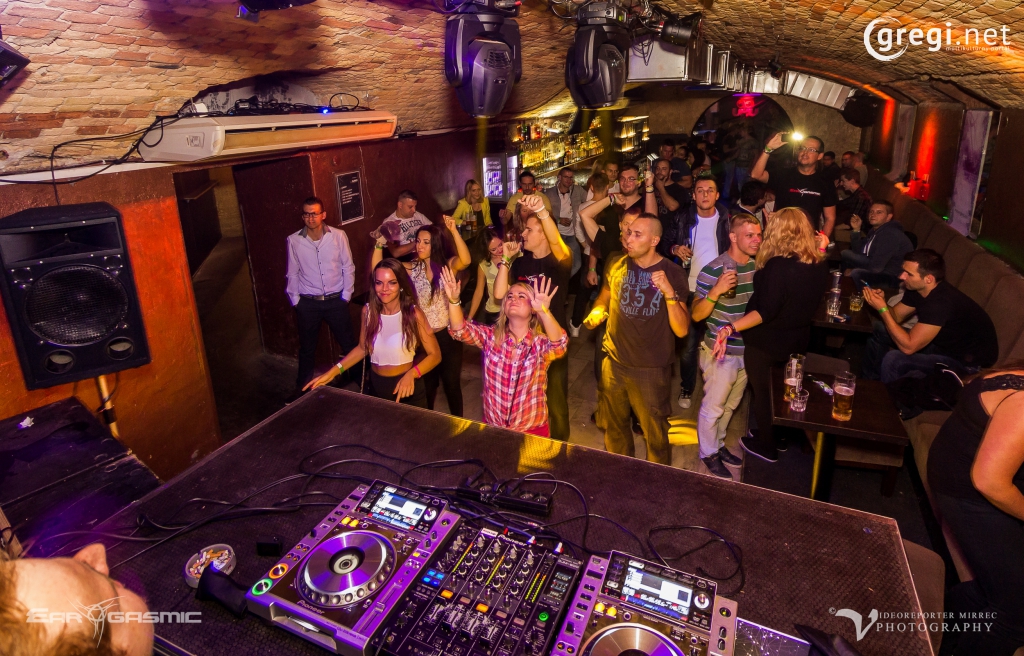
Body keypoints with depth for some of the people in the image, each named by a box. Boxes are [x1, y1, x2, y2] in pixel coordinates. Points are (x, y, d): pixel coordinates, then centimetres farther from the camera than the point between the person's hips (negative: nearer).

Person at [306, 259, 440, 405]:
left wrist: (412, 374, -31)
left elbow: (435, 354, -14)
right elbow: (362, 348, 6)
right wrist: (334, 370, -5)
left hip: (408, 387, -3)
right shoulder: (368, 311, -6)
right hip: (376, 386, 3)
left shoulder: (413, 313, -16)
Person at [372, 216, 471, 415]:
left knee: (451, 382, 11)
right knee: (428, 382, 21)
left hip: (447, 335, -2)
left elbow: (466, 260, -31)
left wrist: (454, 231, -39)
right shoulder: (412, 269, -2)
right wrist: (379, 244, -20)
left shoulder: (447, 265, -9)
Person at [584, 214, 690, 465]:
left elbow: (681, 330, -17)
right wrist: (597, 312, -6)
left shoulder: (672, 273, -12)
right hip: (614, 362, 4)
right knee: (613, 426, 21)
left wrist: (669, 291, -30)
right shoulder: (616, 265, -3)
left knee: (655, 434, 10)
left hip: (652, 369, -4)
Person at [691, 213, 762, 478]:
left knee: (730, 404, 22)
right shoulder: (713, 270, -20)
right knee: (713, 406, 8)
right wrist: (716, 291, -37)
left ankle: (718, 443, 43)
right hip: (721, 353, -6)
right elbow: (696, 314, -18)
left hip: (747, 351, 6)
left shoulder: (758, 265, -1)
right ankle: (708, 453, 29)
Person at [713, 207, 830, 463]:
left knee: (762, 391, 15)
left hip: (765, 343, -7)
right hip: (796, 340, 7)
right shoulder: (819, 265, -8)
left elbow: (765, 312, -34)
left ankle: (766, 445, 33)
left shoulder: (779, 265, -30)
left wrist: (731, 327, -40)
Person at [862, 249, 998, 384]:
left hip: (969, 362, -9)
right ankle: (868, 382, 25)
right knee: (880, 329, 9)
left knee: (892, 360, -28)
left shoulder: (941, 302, -34)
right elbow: (896, 316, 4)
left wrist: (882, 309, -32)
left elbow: (908, 347, -34)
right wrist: (881, 302, -18)